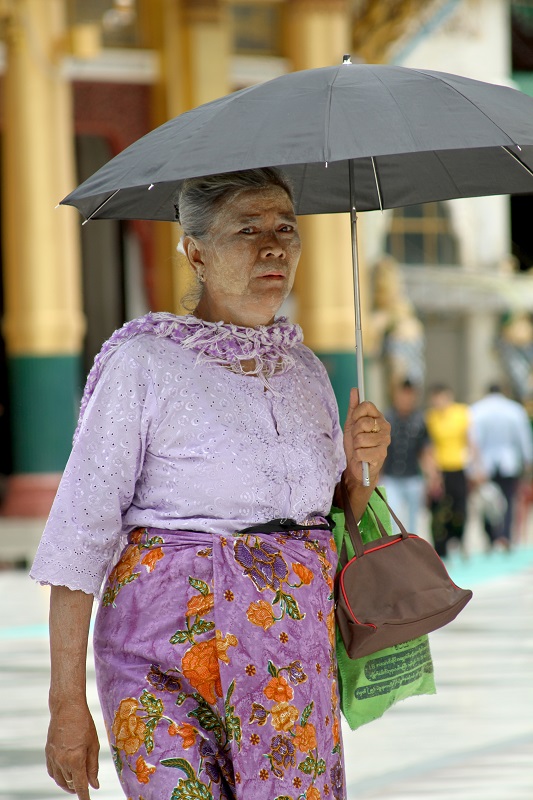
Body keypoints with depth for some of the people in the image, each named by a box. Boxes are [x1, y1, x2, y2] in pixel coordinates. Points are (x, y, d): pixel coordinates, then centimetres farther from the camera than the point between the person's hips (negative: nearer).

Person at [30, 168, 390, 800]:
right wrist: (67, 702, -13)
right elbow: (80, 534, -8)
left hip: (297, 644, 5)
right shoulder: (141, 361, -4)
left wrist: (361, 468, 0)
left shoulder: (306, 370, 13)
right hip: (171, 631, -5)